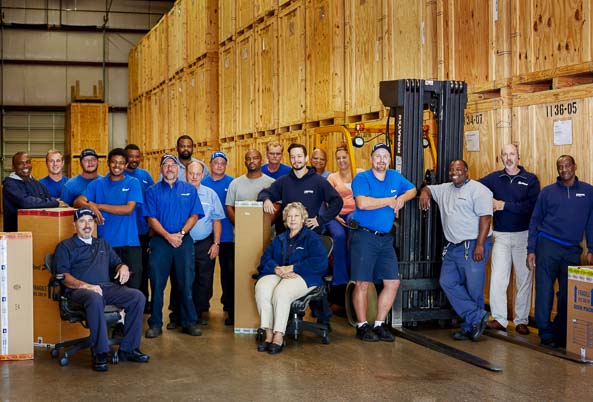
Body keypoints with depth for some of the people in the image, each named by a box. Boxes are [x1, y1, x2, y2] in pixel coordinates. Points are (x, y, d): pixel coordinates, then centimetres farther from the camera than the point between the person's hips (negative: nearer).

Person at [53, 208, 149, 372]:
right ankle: (99, 352, -35)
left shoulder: (103, 244, 30)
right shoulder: (65, 246, 13)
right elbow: (63, 275, -1)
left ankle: (128, 348, -16)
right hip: (80, 290, -5)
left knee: (138, 296, -22)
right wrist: (85, 285, -17)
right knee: (95, 299, -41)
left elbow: (116, 263, 30)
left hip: (108, 287, 5)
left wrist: (123, 267, 3)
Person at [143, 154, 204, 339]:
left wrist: (181, 233, -12)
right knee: (157, 283, 0)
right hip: (160, 241, -1)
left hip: (184, 241, 1)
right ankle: (155, 324, 7)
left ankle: (189, 322, 12)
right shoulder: (153, 191, 7)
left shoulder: (189, 190, 10)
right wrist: (168, 236, -14)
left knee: (186, 283, 3)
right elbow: (152, 219, -1)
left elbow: (194, 216, 3)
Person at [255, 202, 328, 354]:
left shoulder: (311, 238, 10)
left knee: (281, 291, -38)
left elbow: (319, 263, -7)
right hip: (276, 275, 4)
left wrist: (291, 268, -12)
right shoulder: (279, 239, 27)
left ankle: (278, 337, -33)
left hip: (302, 277, -4)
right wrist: (277, 269, -10)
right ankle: (268, 335, -30)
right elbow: (265, 259, 14)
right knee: (261, 288, -31)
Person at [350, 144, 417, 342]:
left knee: (393, 282, 4)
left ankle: (379, 324, 17)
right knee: (363, 283, -3)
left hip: (385, 238, 6)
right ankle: (362, 326, 11)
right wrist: (389, 201, -11)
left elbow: (412, 190, 27)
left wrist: (402, 198, 3)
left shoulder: (395, 177, 12)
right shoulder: (362, 178, -8)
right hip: (364, 236, -6)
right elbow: (362, 203, -24)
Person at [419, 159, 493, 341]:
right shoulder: (445, 189, 18)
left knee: (473, 287, -5)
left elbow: (485, 217, -13)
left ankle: (469, 327, 8)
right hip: (453, 246, 8)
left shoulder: (478, 190, -6)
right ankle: (477, 317, 1)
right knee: (447, 282, -2)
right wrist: (424, 193, 5)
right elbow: (428, 188, 32)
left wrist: (480, 245, -20)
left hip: (473, 246, -8)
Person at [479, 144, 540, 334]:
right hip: (501, 235, 1)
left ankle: (521, 320, 15)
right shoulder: (494, 178, 5)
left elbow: (531, 206, -14)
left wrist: (504, 205, -15)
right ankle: (499, 319, 5)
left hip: (524, 235, -1)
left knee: (524, 279, 5)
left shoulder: (530, 179, -2)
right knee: (497, 278, -5)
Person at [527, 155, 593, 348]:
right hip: (547, 245, -1)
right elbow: (535, 221, 7)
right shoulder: (548, 192, 6)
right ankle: (546, 333, 9)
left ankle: (561, 334, 18)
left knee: (568, 294, 5)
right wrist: (531, 250, 1)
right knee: (544, 291, -2)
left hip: (572, 250, 1)